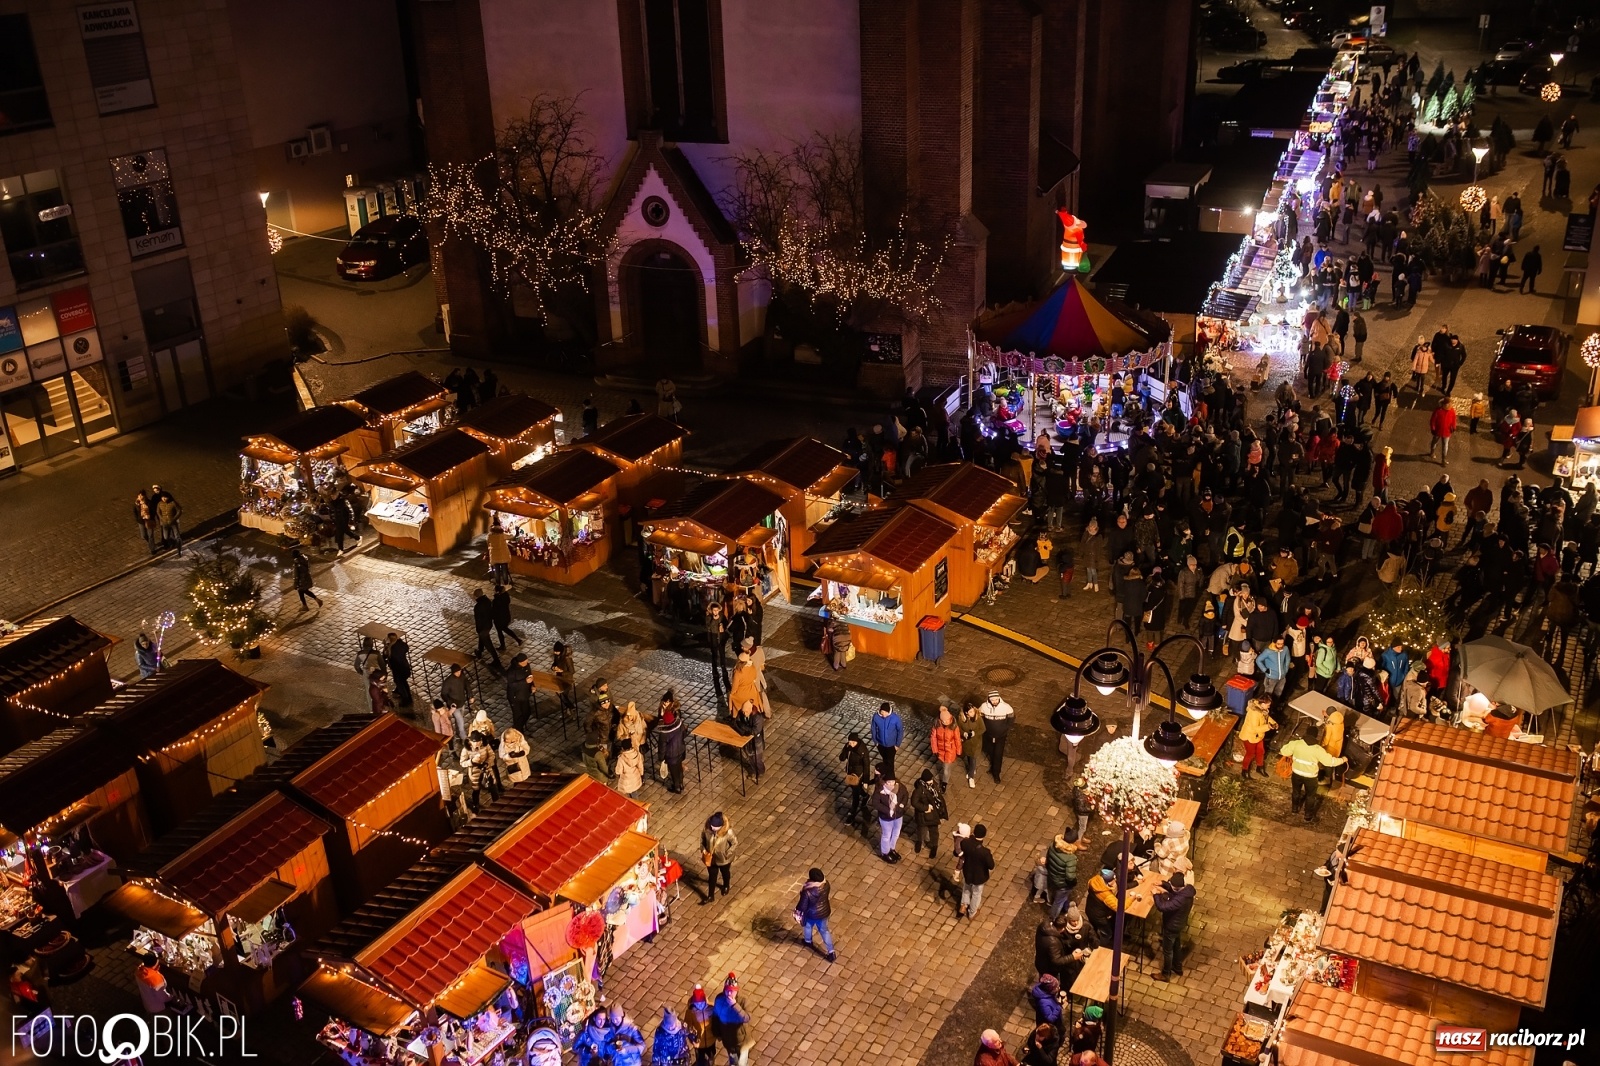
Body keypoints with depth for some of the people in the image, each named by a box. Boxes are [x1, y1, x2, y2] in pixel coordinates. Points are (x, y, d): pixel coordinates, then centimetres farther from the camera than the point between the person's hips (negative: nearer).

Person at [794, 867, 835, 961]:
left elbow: (803, 905, -22)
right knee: (824, 930, 26)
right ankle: (831, 953, 31)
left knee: (808, 926, 31)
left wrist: (798, 911, -1)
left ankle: (807, 941, 61)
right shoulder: (826, 884, -24)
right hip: (824, 912, 3)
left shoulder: (807, 892, -39)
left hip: (812, 914, -3)